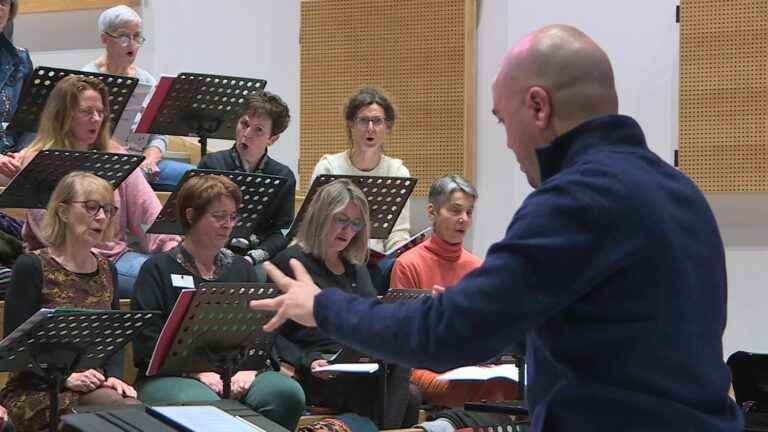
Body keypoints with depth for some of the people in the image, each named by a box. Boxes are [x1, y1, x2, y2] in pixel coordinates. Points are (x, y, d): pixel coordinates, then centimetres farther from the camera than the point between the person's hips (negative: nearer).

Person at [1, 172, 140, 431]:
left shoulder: (107, 271, 15)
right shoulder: (31, 268, -3)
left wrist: (114, 376, -5)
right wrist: (66, 377, -19)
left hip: (95, 389, 5)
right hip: (38, 391, -5)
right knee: (127, 410, -30)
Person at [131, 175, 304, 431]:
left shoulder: (241, 269, 22)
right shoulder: (158, 269, 7)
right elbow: (148, 339, -4)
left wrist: (248, 369, -7)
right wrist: (197, 372, -15)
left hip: (237, 371, 4)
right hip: (172, 376, -4)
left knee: (287, 393, -27)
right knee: (202, 403, -40)